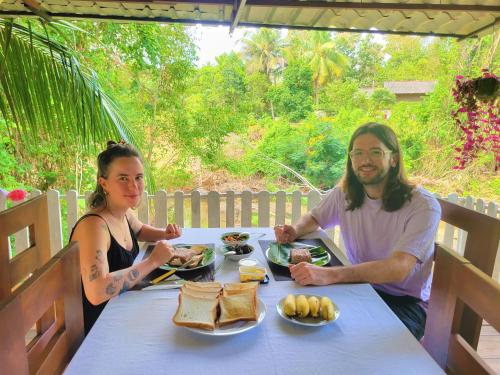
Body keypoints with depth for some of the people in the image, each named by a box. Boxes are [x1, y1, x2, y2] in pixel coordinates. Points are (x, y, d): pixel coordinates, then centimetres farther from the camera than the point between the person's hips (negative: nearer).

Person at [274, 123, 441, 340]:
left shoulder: (423, 206, -18)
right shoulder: (344, 194, -2)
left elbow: (398, 269, -31)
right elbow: (313, 218, 16)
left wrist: (330, 275, -44)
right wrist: (295, 231, -9)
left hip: (407, 302, -4)